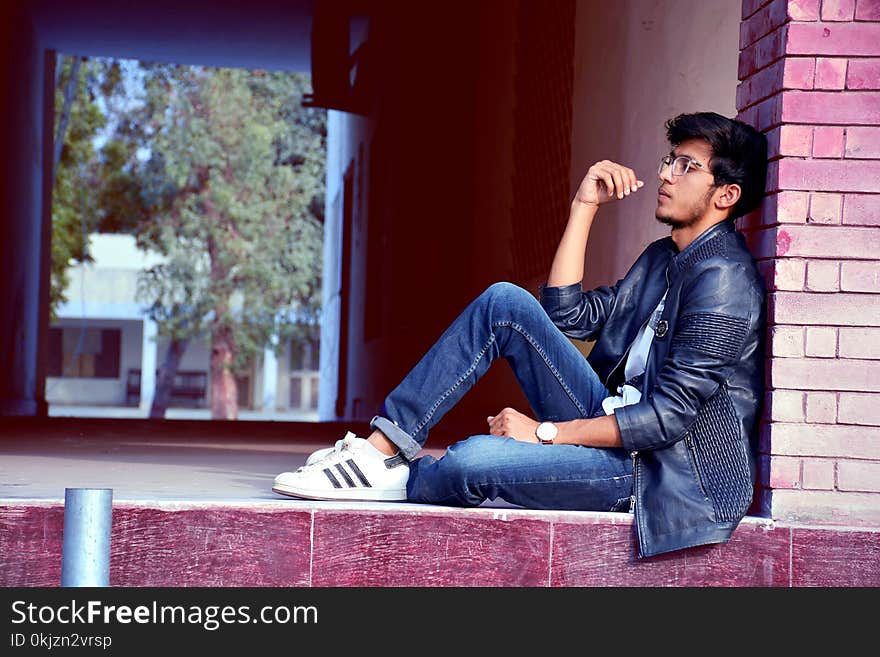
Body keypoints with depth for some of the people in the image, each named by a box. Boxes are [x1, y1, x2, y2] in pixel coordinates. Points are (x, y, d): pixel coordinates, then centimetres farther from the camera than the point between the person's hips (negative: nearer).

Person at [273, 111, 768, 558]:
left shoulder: (722, 278, -16)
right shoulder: (664, 258, 16)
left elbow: (671, 414, -22)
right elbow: (567, 315, 10)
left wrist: (545, 432, -18)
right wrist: (584, 207, 5)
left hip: (665, 469, -9)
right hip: (618, 422, 9)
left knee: (474, 461, -29)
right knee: (505, 302, -4)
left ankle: (398, 482, 5)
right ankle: (384, 445, -6)